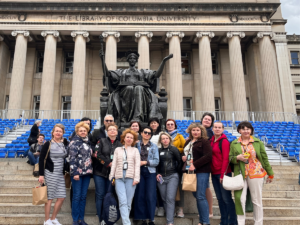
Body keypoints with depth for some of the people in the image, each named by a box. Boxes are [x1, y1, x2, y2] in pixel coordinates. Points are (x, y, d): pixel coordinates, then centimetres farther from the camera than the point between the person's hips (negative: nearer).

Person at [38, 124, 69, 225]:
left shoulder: (65, 144, 5)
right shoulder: (48, 144, -6)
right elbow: (41, 159, -6)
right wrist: (41, 174, -9)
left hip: (61, 174, 5)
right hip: (50, 173, -5)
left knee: (61, 197, 5)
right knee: (50, 197, 1)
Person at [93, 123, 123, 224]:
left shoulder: (120, 145, 6)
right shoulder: (102, 141, 3)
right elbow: (97, 154, -8)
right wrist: (108, 163, -13)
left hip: (112, 173, 1)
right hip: (100, 172, -1)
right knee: (100, 195, 2)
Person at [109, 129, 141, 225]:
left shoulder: (135, 150, 13)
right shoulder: (118, 149, 18)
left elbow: (137, 165, 4)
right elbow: (114, 164, 14)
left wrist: (136, 178, -6)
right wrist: (112, 176, 6)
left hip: (130, 177, 0)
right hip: (119, 177, 1)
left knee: (128, 203, -1)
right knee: (123, 202, -12)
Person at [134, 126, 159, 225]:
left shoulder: (154, 146, 8)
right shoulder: (136, 145, 8)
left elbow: (156, 161, 1)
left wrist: (145, 162, -8)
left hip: (150, 172, 0)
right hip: (139, 172, 0)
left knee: (150, 196, -3)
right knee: (140, 196, 2)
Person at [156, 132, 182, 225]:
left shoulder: (174, 149, -1)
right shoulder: (159, 150, 9)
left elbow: (180, 162, 2)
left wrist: (175, 171, 7)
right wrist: (157, 174, 4)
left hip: (172, 176, -4)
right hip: (161, 177, 4)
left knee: (170, 199, -10)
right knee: (164, 199, 7)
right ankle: (169, 217, 21)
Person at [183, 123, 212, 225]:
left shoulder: (204, 141, -6)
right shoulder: (188, 142, 16)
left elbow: (208, 156, -16)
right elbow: (185, 153, 29)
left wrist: (195, 165, -19)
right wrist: (183, 157, 5)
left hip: (201, 172, -7)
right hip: (190, 171, 7)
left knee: (200, 197, -7)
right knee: (196, 195, 12)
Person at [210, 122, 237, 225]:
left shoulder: (224, 141, -9)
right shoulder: (211, 141, 12)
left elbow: (226, 159, -14)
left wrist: (223, 174, -16)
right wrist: (212, 172, 8)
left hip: (223, 173, -7)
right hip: (214, 173, 7)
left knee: (226, 198, -2)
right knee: (219, 198, 13)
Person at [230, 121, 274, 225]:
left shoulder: (258, 142, 4)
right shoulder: (234, 143, 6)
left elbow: (264, 158, 7)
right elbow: (230, 158, 9)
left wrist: (270, 173, 10)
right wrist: (237, 157, -13)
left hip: (256, 174, 0)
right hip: (240, 174, 1)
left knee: (257, 200, 7)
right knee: (240, 199, -4)